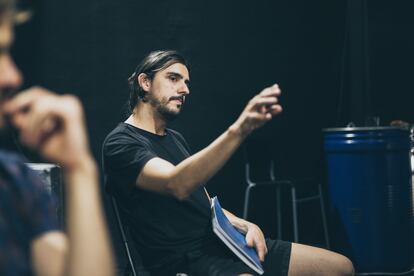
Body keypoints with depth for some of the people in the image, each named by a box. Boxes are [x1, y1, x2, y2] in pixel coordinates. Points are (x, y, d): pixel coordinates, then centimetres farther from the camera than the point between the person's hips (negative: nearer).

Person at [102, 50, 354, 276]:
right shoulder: (121, 144, -8)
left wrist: (243, 225, 3)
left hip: (218, 242, 9)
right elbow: (178, 185, -27)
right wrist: (238, 131, -39)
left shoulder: (175, 138, 20)